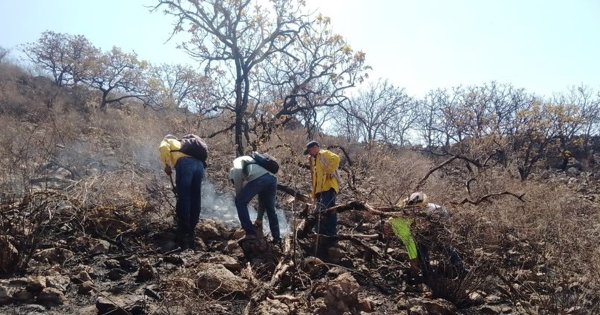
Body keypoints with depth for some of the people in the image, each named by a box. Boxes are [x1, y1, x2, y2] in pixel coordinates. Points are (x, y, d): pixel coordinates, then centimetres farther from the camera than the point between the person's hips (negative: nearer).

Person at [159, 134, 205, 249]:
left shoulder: (167, 141, 27)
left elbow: (164, 148, -1)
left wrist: (167, 164, 4)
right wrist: (179, 186, 36)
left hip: (185, 164, -6)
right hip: (199, 164, 6)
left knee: (183, 200, -3)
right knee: (195, 201, 9)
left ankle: (183, 233, -3)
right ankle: (190, 233, 13)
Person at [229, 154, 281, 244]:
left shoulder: (238, 161, 29)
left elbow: (237, 171, -2)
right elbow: (262, 199, 42)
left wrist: (238, 194, 8)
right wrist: (259, 219, 46)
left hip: (257, 178, -7)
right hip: (272, 178, 7)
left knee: (240, 202, 13)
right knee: (270, 209, 26)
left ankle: (250, 232, 9)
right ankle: (277, 238, 29)